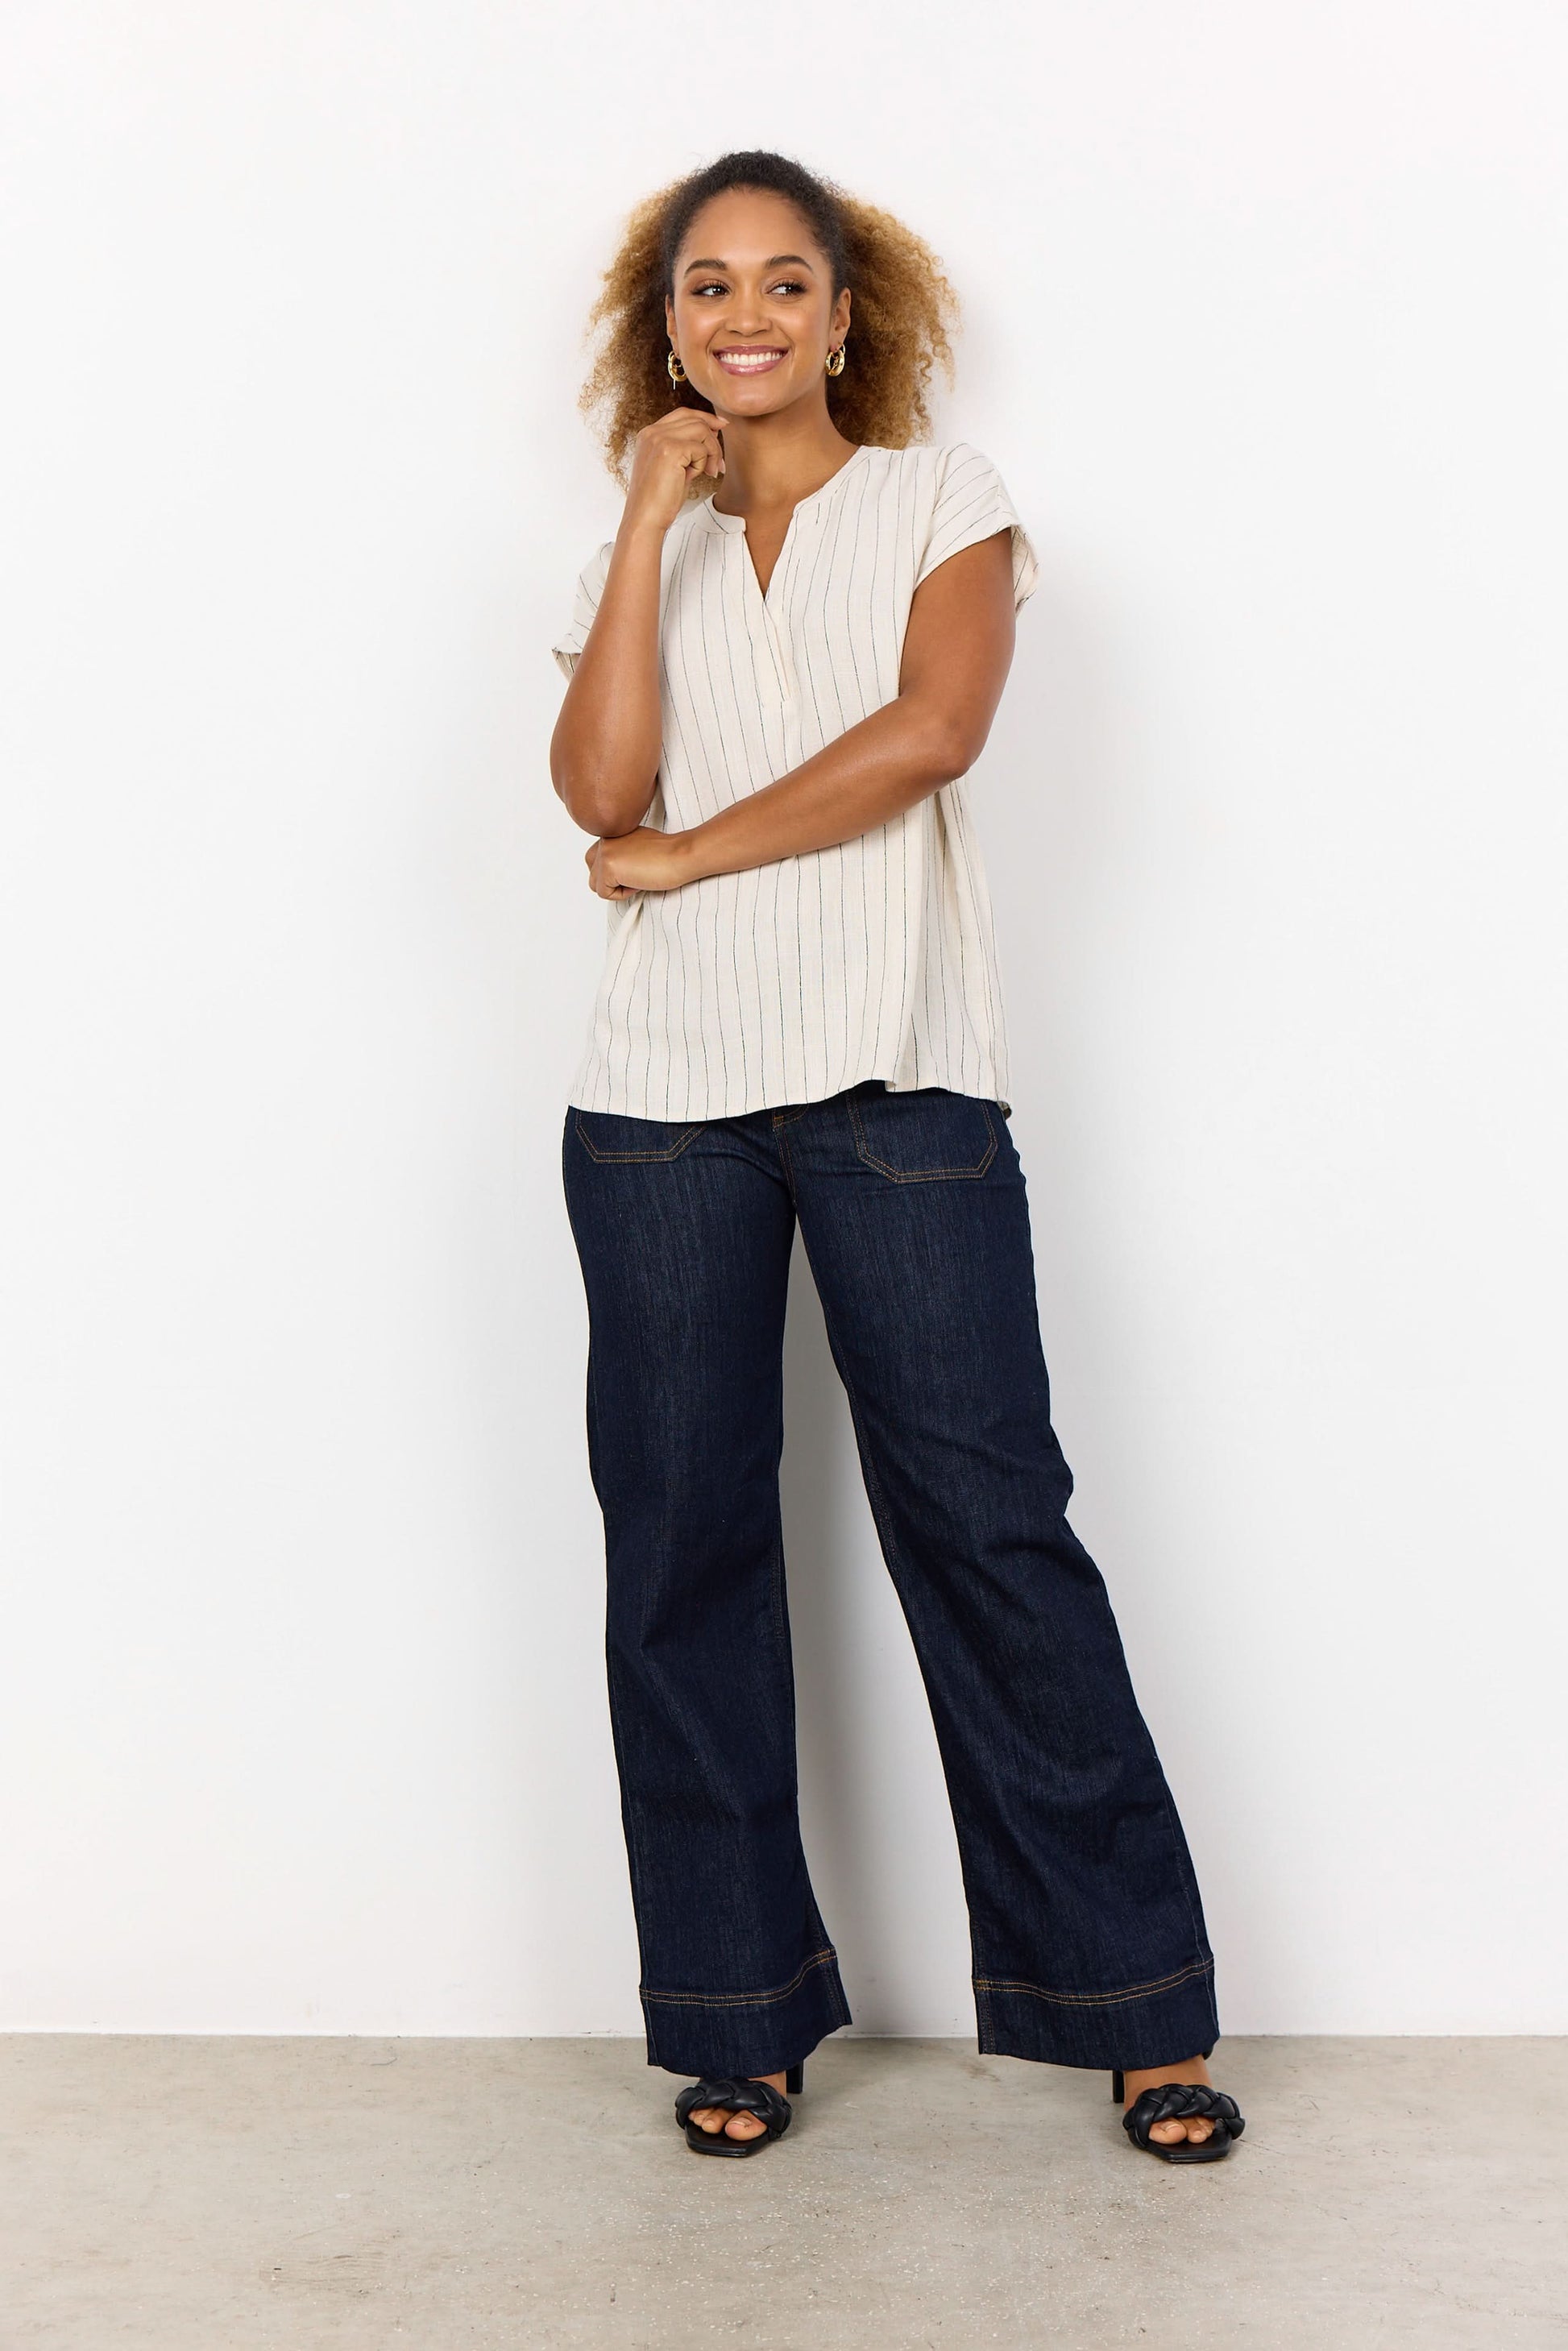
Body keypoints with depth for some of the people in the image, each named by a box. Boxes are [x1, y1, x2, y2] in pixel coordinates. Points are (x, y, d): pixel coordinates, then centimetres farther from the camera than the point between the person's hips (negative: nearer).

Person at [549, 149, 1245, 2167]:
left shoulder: (941, 494, 10)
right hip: (666, 1092, 3)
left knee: (988, 1523, -4)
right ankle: (738, 2011, 16)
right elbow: (601, 784, -1)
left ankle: (1136, 2001, 8)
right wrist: (652, 522, -2)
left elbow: (930, 729, -8)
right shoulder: (640, 550, 18)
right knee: (684, 1539, 4)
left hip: (900, 1077, -3)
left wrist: (686, 853, -4)